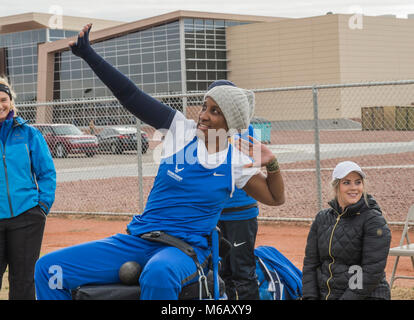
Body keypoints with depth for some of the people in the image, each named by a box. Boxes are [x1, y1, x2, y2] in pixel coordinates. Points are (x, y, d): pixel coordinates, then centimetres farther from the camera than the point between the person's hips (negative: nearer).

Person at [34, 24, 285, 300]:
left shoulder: (236, 163, 2)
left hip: (186, 250, -3)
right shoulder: (181, 129, 3)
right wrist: (89, 55, -6)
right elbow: (131, 95, -1)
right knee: (49, 268, -10)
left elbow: (275, 198, 10)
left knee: (159, 273, -44)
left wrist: (272, 164, -8)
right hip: (136, 241, 4)